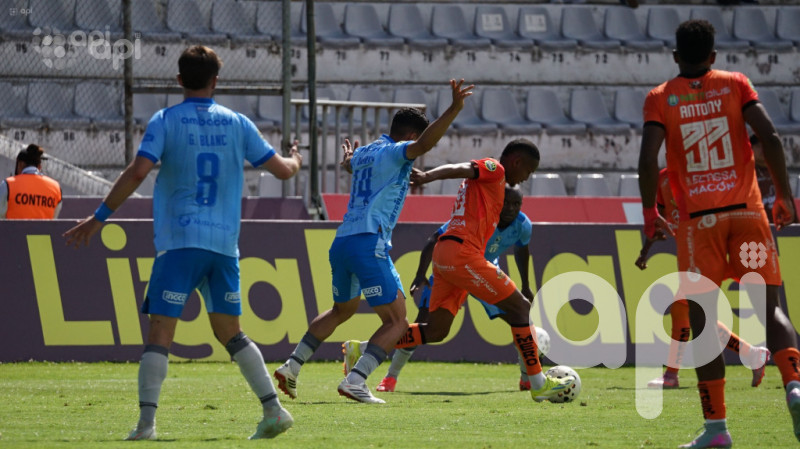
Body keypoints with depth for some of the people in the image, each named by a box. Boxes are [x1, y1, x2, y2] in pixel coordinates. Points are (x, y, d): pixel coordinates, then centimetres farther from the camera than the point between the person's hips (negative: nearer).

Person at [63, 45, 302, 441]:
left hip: (179, 241, -4)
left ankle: (146, 423, -16)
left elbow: (137, 172, -13)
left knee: (160, 330, -5)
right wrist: (295, 159, 36)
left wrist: (98, 218, -8)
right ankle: (273, 410, 9)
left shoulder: (165, 121, -1)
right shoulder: (236, 124, 8)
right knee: (229, 331, 15)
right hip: (224, 244, 4)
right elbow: (282, 170, 11)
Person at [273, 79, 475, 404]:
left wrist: (348, 158, 72)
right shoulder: (394, 153, -3)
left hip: (341, 242, 9)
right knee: (396, 321, -6)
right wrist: (453, 110, -32)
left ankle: (292, 365, 28)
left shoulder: (364, 153, 22)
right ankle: (356, 381, -20)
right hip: (368, 243, -9)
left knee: (343, 310, 31)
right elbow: (424, 144, -25)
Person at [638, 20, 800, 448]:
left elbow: (648, 160, -7)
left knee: (702, 321, 3)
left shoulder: (660, 99, 5)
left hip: (698, 220, -1)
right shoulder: (735, 85, 8)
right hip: (747, 211, 1)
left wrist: (649, 212, 5)